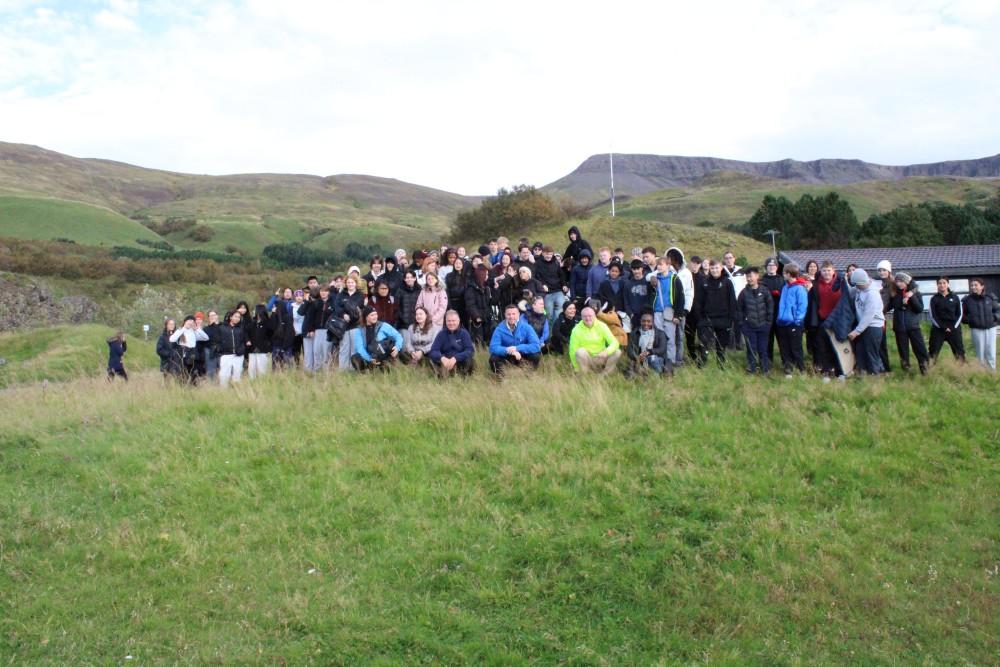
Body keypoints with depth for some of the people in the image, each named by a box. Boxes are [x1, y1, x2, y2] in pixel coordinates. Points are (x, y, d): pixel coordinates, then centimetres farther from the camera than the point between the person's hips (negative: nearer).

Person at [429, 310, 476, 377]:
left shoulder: (464, 333, -2)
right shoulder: (441, 334, 1)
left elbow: (470, 350, -14)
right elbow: (433, 351, -8)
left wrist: (455, 358, -30)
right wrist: (442, 358, -32)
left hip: (461, 362, 0)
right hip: (445, 361, 0)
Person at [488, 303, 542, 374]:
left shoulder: (526, 327, -14)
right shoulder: (500, 329, -14)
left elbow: (536, 346, -23)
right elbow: (493, 348, -22)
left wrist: (517, 348, -30)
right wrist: (507, 350, -38)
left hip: (523, 355, 1)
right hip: (506, 357, -1)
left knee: (536, 355, -28)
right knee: (493, 359, -30)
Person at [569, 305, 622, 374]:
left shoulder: (602, 326, -7)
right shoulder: (577, 330, -13)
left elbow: (615, 343, -13)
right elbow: (573, 350, -10)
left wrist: (606, 352, -33)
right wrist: (577, 369, -9)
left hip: (601, 358, 2)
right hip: (586, 360, -2)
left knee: (617, 352, -21)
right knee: (580, 352, -33)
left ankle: (605, 374, -5)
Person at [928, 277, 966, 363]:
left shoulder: (955, 297, 6)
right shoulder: (934, 299, 3)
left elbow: (959, 314, 5)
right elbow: (933, 316, -1)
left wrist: (954, 327, -8)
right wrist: (943, 327, -10)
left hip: (954, 328, 1)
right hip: (938, 329, -1)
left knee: (960, 352, 2)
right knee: (933, 352, -2)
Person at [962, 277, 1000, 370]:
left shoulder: (990, 298, 1)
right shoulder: (967, 300, -2)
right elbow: (962, 315, 4)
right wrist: (969, 320, -13)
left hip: (990, 328, 1)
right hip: (976, 329, -1)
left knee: (991, 352, 4)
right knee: (979, 353, 5)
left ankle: (992, 371, 15)